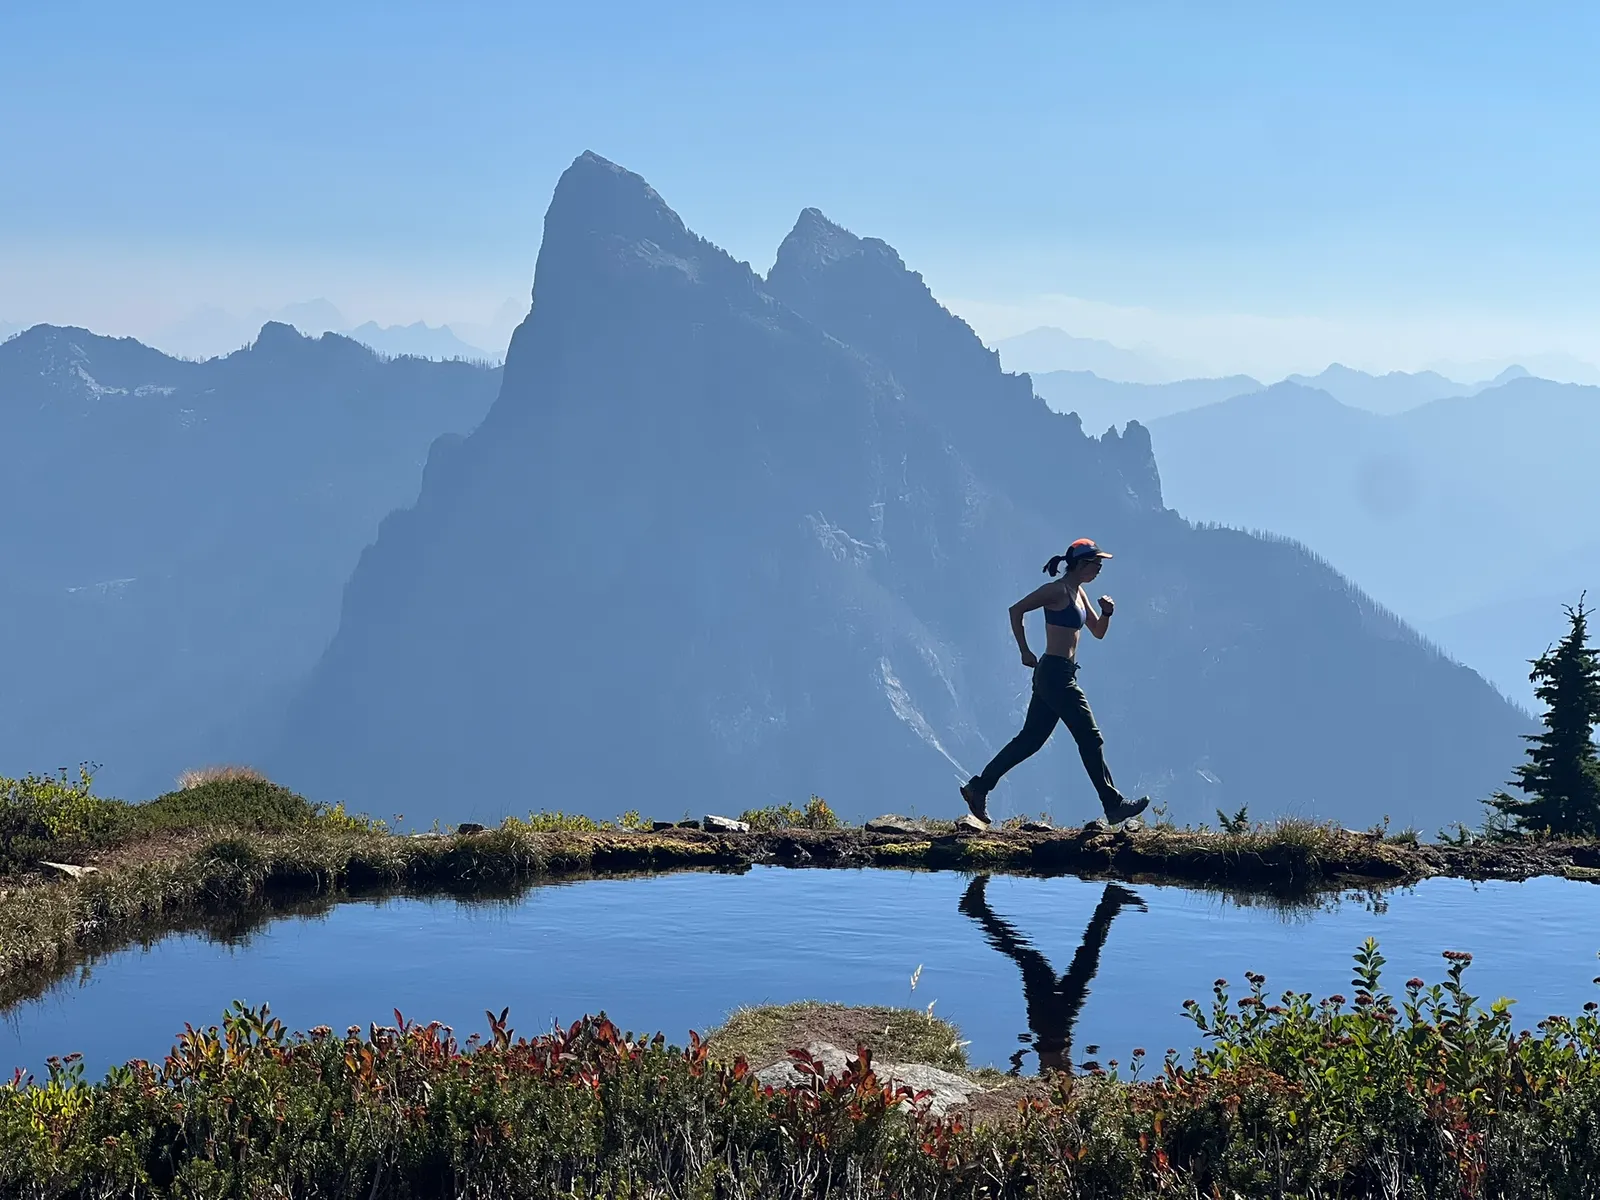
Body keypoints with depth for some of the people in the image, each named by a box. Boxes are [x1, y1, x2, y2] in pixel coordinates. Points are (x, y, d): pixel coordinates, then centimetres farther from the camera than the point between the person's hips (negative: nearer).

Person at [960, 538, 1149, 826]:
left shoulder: (1078, 593, 16)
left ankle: (978, 787, 12)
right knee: (1091, 739, -4)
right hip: (1056, 674, -10)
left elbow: (1098, 631, 23)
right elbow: (1016, 609, -15)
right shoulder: (1058, 590, -12)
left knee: (1030, 740, 10)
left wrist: (1107, 612, 1)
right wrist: (1025, 653, -13)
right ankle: (1114, 805, 1)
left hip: (1061, 675, 10)